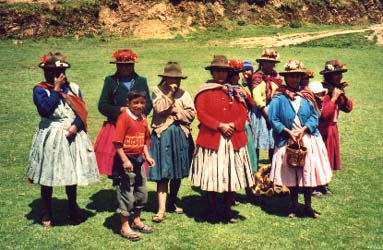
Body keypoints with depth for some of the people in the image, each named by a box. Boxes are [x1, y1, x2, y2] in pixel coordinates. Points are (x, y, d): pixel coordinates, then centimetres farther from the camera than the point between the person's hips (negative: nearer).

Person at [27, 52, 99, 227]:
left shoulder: (73, 88, 6)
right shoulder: (40, 90, -5)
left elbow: (82, 111, 2)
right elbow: (46, 110, -21)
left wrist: (75, 126, -15)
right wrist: (56, 89, -15)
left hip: (73, 136, 3)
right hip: (51, 137, -3)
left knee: (72, 174, 12)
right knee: (48, 175, 5)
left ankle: (73, 210, 28)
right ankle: (46, 214, 20)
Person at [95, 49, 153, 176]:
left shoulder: (141, 81, 12)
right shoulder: (110, 81, 7)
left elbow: (148, 105, 9)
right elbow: (102, 106, 2)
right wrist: (120, 110, -10)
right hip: (115, 127, -1)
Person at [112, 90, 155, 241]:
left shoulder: (143, 119, 8)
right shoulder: (124, 118, -15)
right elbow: (117, 142, -19)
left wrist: (147, 156, 7)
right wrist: (125, 160, -22)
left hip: (138, 160, 8)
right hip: (126, 160, -8)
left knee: (142, 193, 17)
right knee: (126, 194, 0)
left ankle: (137, 221, 35)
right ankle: (125, 227, 13)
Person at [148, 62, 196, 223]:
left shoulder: (184, 94, 10)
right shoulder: (157, 92, 3)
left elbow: (192, 114, 0)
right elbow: (159, 109, -16)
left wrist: (176, 111, -9)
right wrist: (170, 93, -12)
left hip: (181, 136, 3)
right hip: (162, 135, -3)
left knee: (178, 173, 11)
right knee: (163, 174, -6)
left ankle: (172, 203, 29)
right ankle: (161, 209, -5)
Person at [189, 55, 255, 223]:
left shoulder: (234, 91, 15)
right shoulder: (204, 91, 2)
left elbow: (243, 113, 9)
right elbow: (201, 113, -8)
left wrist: (234, 125, -10)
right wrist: (220, 125, -15)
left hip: (233, 139, 4)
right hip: (211, 139, -4)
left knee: (232, 176, 6)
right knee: (211, 176, -1)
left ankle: (228, 211, 18)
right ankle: (212, 211, 14)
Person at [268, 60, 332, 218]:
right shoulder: (279, 98, -5)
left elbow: (314, 116, 1)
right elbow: (273, 119, -8)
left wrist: (303, 129, -14)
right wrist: (289, 132, -15)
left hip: (308, 139, 2)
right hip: (288, 141, -2)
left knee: (308, 172, 3)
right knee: (291, 174, 6)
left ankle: (308, 207, 16)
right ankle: (294, 206, 21)